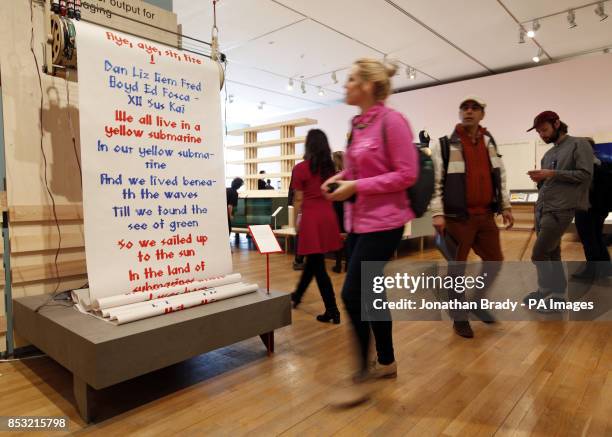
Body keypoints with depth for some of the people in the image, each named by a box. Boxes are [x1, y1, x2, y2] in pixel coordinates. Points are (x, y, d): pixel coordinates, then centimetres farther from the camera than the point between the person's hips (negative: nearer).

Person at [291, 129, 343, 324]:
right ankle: (297, 295, 39)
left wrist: (297, 220, 8)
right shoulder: (330, 167, 8)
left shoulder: (301, 168, -6)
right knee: (313, 260, 19)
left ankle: (332, 311, 4)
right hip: (328, 216, 6)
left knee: (318, 265, 1)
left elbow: (298, 199, -4)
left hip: (311, 218, -6)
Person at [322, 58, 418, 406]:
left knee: (353, 295, -8)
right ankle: (387, 362, 32)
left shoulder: (391, 120, -12)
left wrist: (356, 187, -19)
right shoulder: (358, 124, 12)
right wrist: (341, 178, 3)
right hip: (358, 220, 9)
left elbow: (407, 175, -16)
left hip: (382, 222, -9)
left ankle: (362, 378, 9)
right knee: (370, 293, 14)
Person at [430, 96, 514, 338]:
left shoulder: (490, 143, 11)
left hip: (485, 215, 6)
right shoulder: (445, 145, -6)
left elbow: (500, 177, 17)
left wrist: (505, 207, 13)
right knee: (457, 268, 3)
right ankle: (459, 318, 19)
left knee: (494, 261, 13)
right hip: (458, 217, -5)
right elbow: (434, 181, -10)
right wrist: (438, 214, -16)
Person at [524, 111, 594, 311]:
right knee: (551, 253, 11)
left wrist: (553, 174, -16)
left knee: (539, 255, -9)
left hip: (560, 210, -7)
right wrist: (539, 179, -1)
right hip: (542, 209, 7)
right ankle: (554, 293, 19)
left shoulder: (579, 145, -1)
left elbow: (585, 174, -11)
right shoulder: (548, 154, 19)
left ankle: (551, 294, 5)